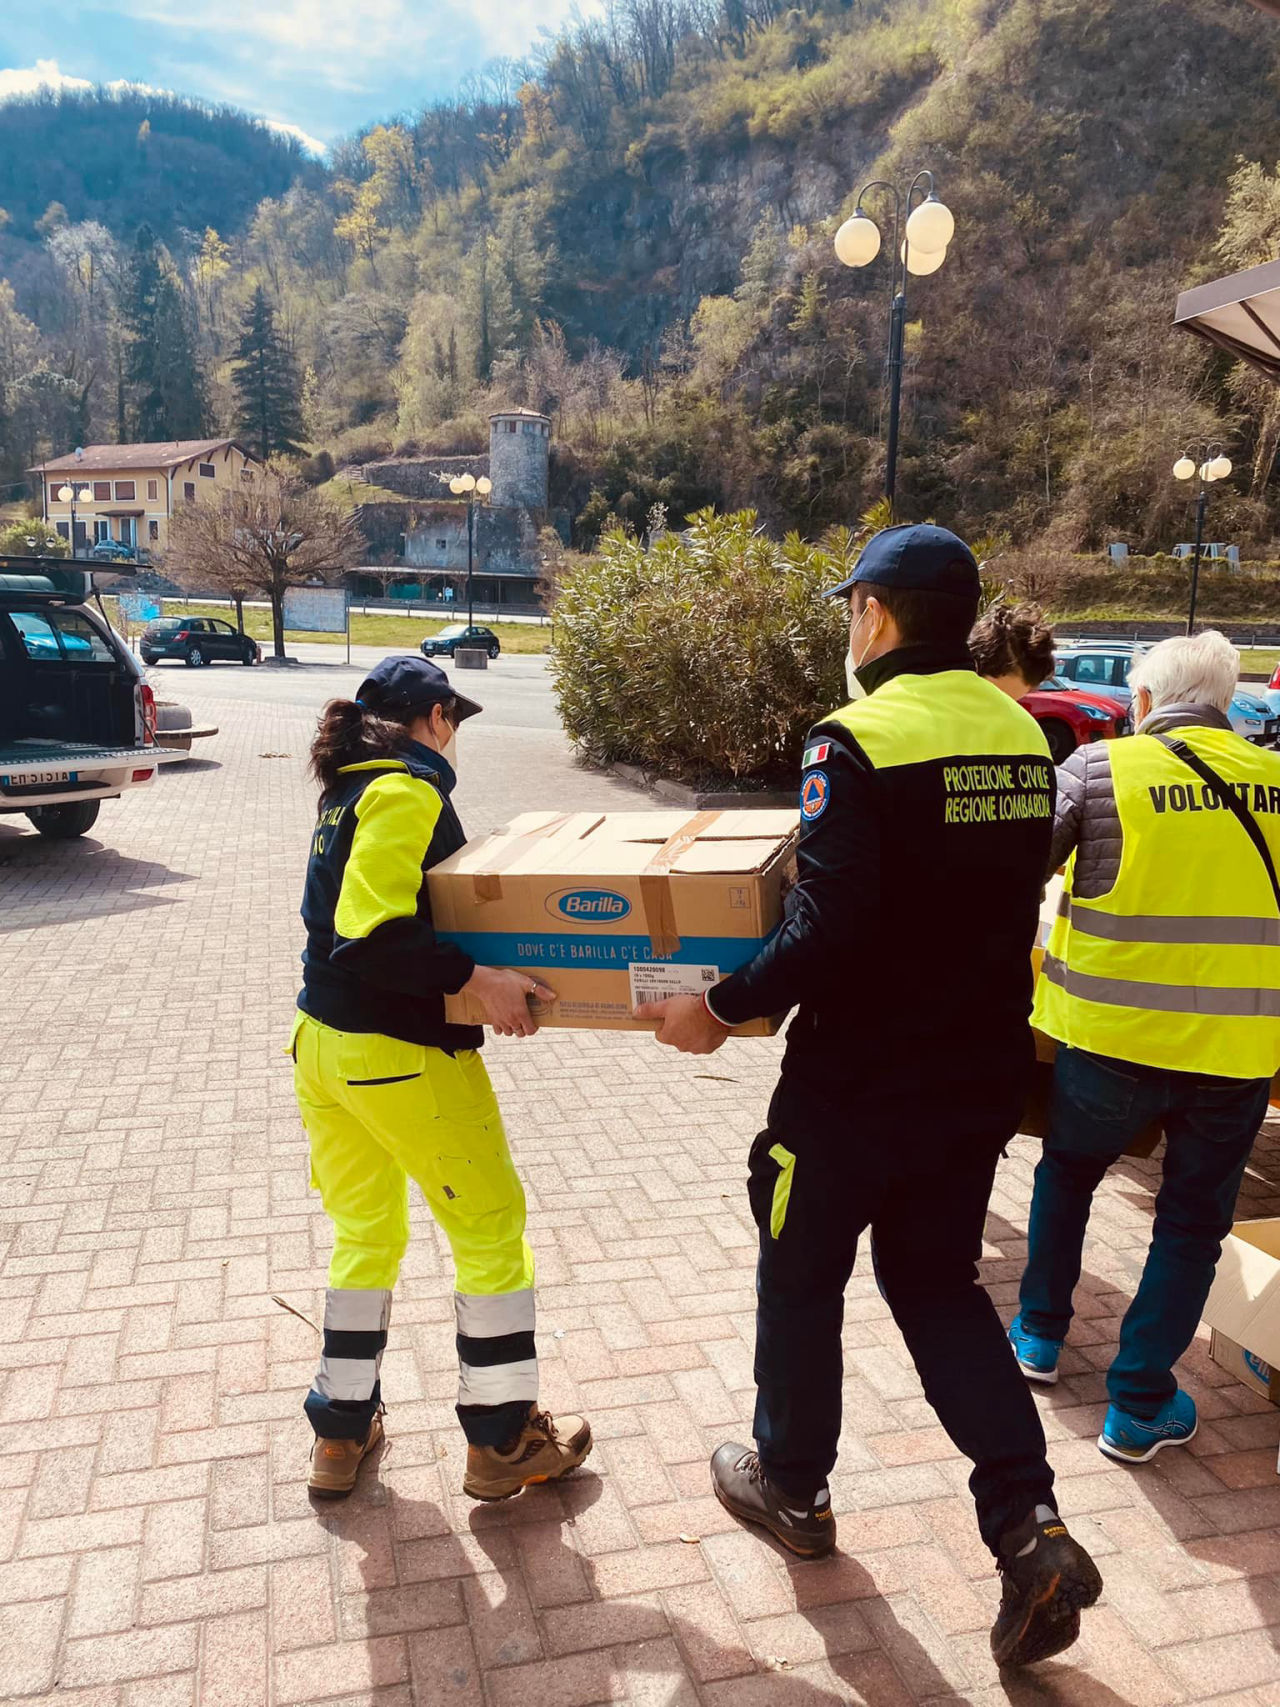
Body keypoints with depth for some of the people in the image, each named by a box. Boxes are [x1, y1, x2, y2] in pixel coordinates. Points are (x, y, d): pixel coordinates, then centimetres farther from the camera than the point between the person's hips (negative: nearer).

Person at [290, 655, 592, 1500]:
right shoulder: (408, 789, -16)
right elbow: (375, 932, -26)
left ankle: (343, 1430, 34)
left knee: (366, 1234, 22)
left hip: (324, 1045, 9)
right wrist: (478, 980, -26)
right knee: (491, 1229, 8)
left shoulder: (348, 788, 11)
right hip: (403, 1057, -9)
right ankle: (502, 1439, 22)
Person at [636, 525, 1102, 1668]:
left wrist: (724, 1006, -14)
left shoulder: (856, 742, -19)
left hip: (856, 1082, -6)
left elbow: (829, 926, -26)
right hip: (981, 1076, 7)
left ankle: (791, 1487, 36)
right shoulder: (1021, 736, 5)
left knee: (802, 1277, 16)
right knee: (940, 1283, 22)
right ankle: (1029, 1526, 13)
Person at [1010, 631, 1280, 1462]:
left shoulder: (1101, 768, -7)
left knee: (1067, 1173, 25)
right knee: (1194, 1221, 17)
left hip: (1113, 1034, -1)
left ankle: (1040, 1333, 38)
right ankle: (1140, 1404, 23)